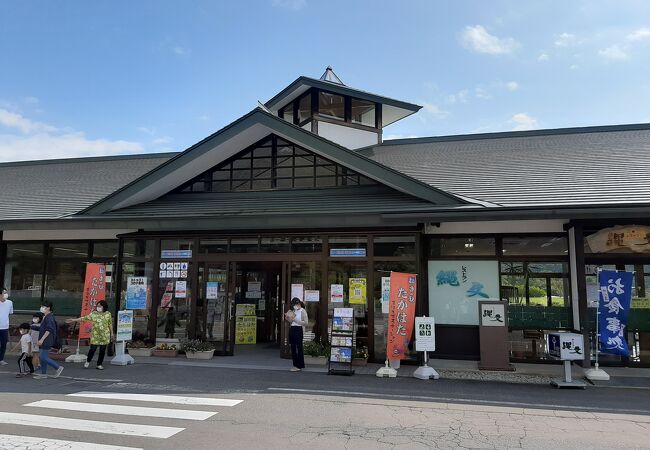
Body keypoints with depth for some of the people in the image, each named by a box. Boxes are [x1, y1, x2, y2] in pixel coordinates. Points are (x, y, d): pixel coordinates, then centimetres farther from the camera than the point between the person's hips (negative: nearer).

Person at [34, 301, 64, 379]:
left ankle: (58, 368, -2)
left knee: (44, 357, -9)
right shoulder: (45, 317, 15)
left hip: (46, 341, -10)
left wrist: (42, 339, -25)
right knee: (42, 357, 12)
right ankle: (43, 374, 18)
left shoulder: (49, 318, -17)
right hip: (44, 341, 10)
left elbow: (49, 330, -23)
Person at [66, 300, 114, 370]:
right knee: (93, 349, -3)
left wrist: (112, 333, 8)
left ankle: (99, 364, 17)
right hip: (95, 335, 0)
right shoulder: (93, 314, 1)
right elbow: (84, 318, 1)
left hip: (105, 336, 0)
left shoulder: (108, 314, 1)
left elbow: (110, 324, 6)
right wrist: (73, 320, -2)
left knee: (102, 350, 4)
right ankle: (88, 361, 24)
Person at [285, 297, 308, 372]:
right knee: (293, 348, 9)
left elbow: (306, 322, -13)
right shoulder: (293, 311, 16)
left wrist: (295, 320, -16)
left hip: (298, 330, -8)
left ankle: (299, 366, 2)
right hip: (292, 329, 8)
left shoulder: (302, 311, -5)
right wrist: (288, 318, 3)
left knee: (299, 348, -5)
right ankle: (295, 364, 17)